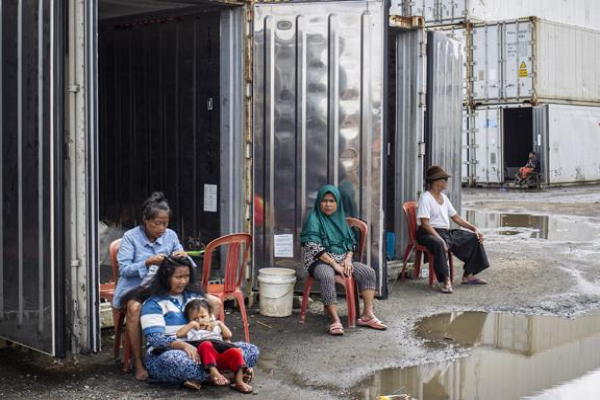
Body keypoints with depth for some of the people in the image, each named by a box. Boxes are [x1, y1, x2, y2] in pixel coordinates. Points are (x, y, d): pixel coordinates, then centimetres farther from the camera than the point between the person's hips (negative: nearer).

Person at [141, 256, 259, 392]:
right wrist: (184, 345, -32)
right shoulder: (153, 304, -2)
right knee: (176, 360, -43)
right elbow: (155, 338, -16)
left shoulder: (195, 296, 16)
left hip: (200, 351, 6)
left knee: (251, 350, -10)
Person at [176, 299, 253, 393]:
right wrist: (191, 324, 11)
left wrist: (220, 324, 18)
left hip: (222, 355, 3)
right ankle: (213, 372, -45)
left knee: (236, 351, -28)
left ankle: (239, 381, -39)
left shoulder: (215, 328, 38)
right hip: (206, 359, -3)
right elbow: (179, 334, 11)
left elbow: (228, 335, 25)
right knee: (206, 344, -36)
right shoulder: (191, 331, 30)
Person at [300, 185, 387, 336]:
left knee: (368, 272, -13)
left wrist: (348, 258, -6)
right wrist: (334, 264, -19)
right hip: (320, 261, -6)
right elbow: (314, 247, -15)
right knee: (327, 276, -39)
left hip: (342, 259, 6)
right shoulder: (314, 220, -6)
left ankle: (367, 315, -13)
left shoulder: (340, 218, 14)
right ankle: (335, 320, -36)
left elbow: (351, 242, 15)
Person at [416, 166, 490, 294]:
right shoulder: (425, 198, -11)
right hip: (429, 233, -9)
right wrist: (440, 238, -30)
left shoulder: (444, 197, 15)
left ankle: (468, 275, 5)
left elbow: (455, 217, 18)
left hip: (446, 232, 9)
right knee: (439, 244, -42)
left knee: (474, 238, 3)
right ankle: (446, 280, -38)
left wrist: (474, 228, 7)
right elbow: (425, 223, -20)